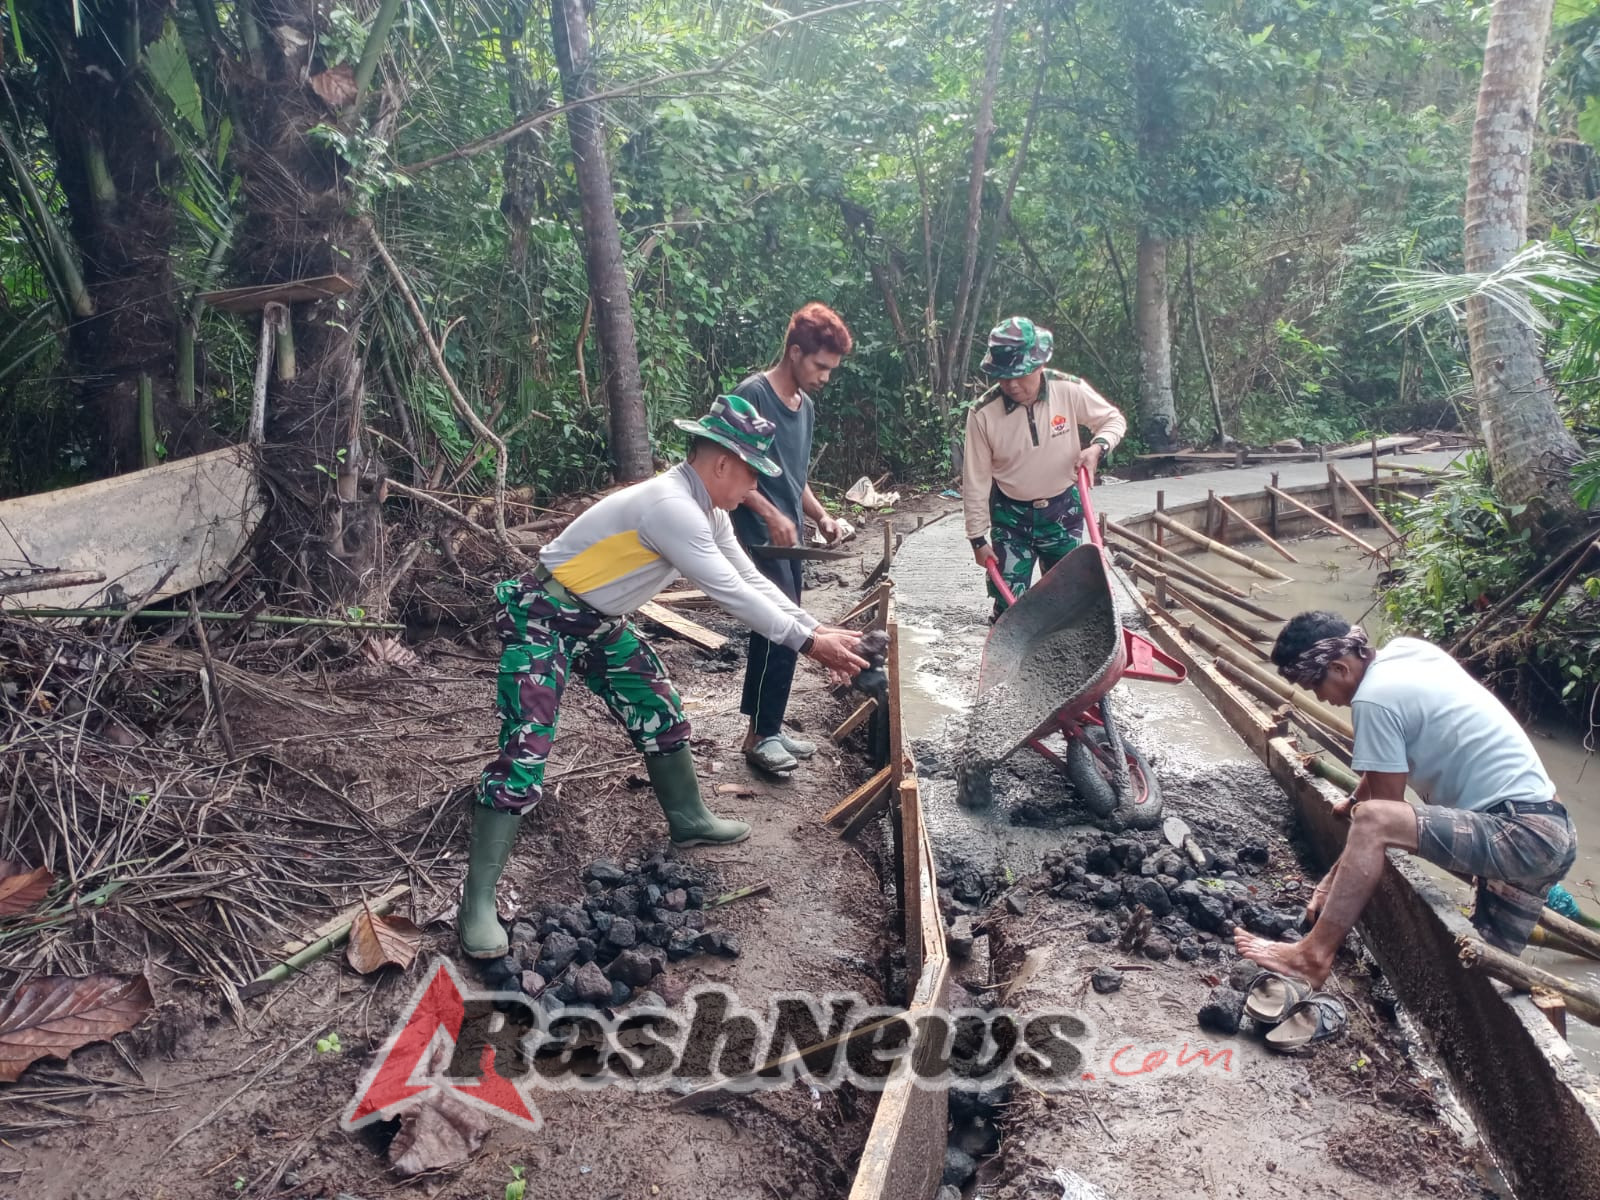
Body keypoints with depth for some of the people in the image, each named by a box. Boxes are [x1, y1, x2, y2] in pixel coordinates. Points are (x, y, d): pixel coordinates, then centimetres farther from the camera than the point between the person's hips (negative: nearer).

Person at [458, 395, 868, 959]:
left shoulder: (705, 510, 2)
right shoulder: (670, 506, -29)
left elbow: (750, 579, 8)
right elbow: (731, 593, -28)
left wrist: (816, 627, 0)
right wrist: (807, 643, -21)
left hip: (598, 623, 10)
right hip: (543, 619, -10)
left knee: (659, 712, 15)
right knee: (525, 750, -15)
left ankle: (688, 818, 36)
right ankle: (477, 901, -10)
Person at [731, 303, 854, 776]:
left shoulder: (806, 406, 14)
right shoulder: (753, 393, -12)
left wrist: (820, 515, 6)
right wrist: (770, 514, -21)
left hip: (789, 539, 8)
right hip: (759, 537, -8)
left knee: (773, 634, 12)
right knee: (785, 633, -10)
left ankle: (767, 729, 22)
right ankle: (761, 736, 1)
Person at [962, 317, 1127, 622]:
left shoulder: (1070, 391, -16)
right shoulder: (982, 413, -19)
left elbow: (1114, 419, 2)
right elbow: (976, 481, -11)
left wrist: (1098, 446, -20)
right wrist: (978, 538, -8)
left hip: (1063, 510, 2)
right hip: (1011, 517, -1)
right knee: (1009, 603, -4)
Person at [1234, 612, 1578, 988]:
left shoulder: (1374, 698, -17)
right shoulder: (1404, 651, 9)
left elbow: (1385, 808, -11)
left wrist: (1335, 877, 0)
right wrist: (1355, 800, 34)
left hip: (1522, 834, -11)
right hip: (1547, 832, 11)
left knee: (1373, 822, -26)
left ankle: (1312, 956, -19)